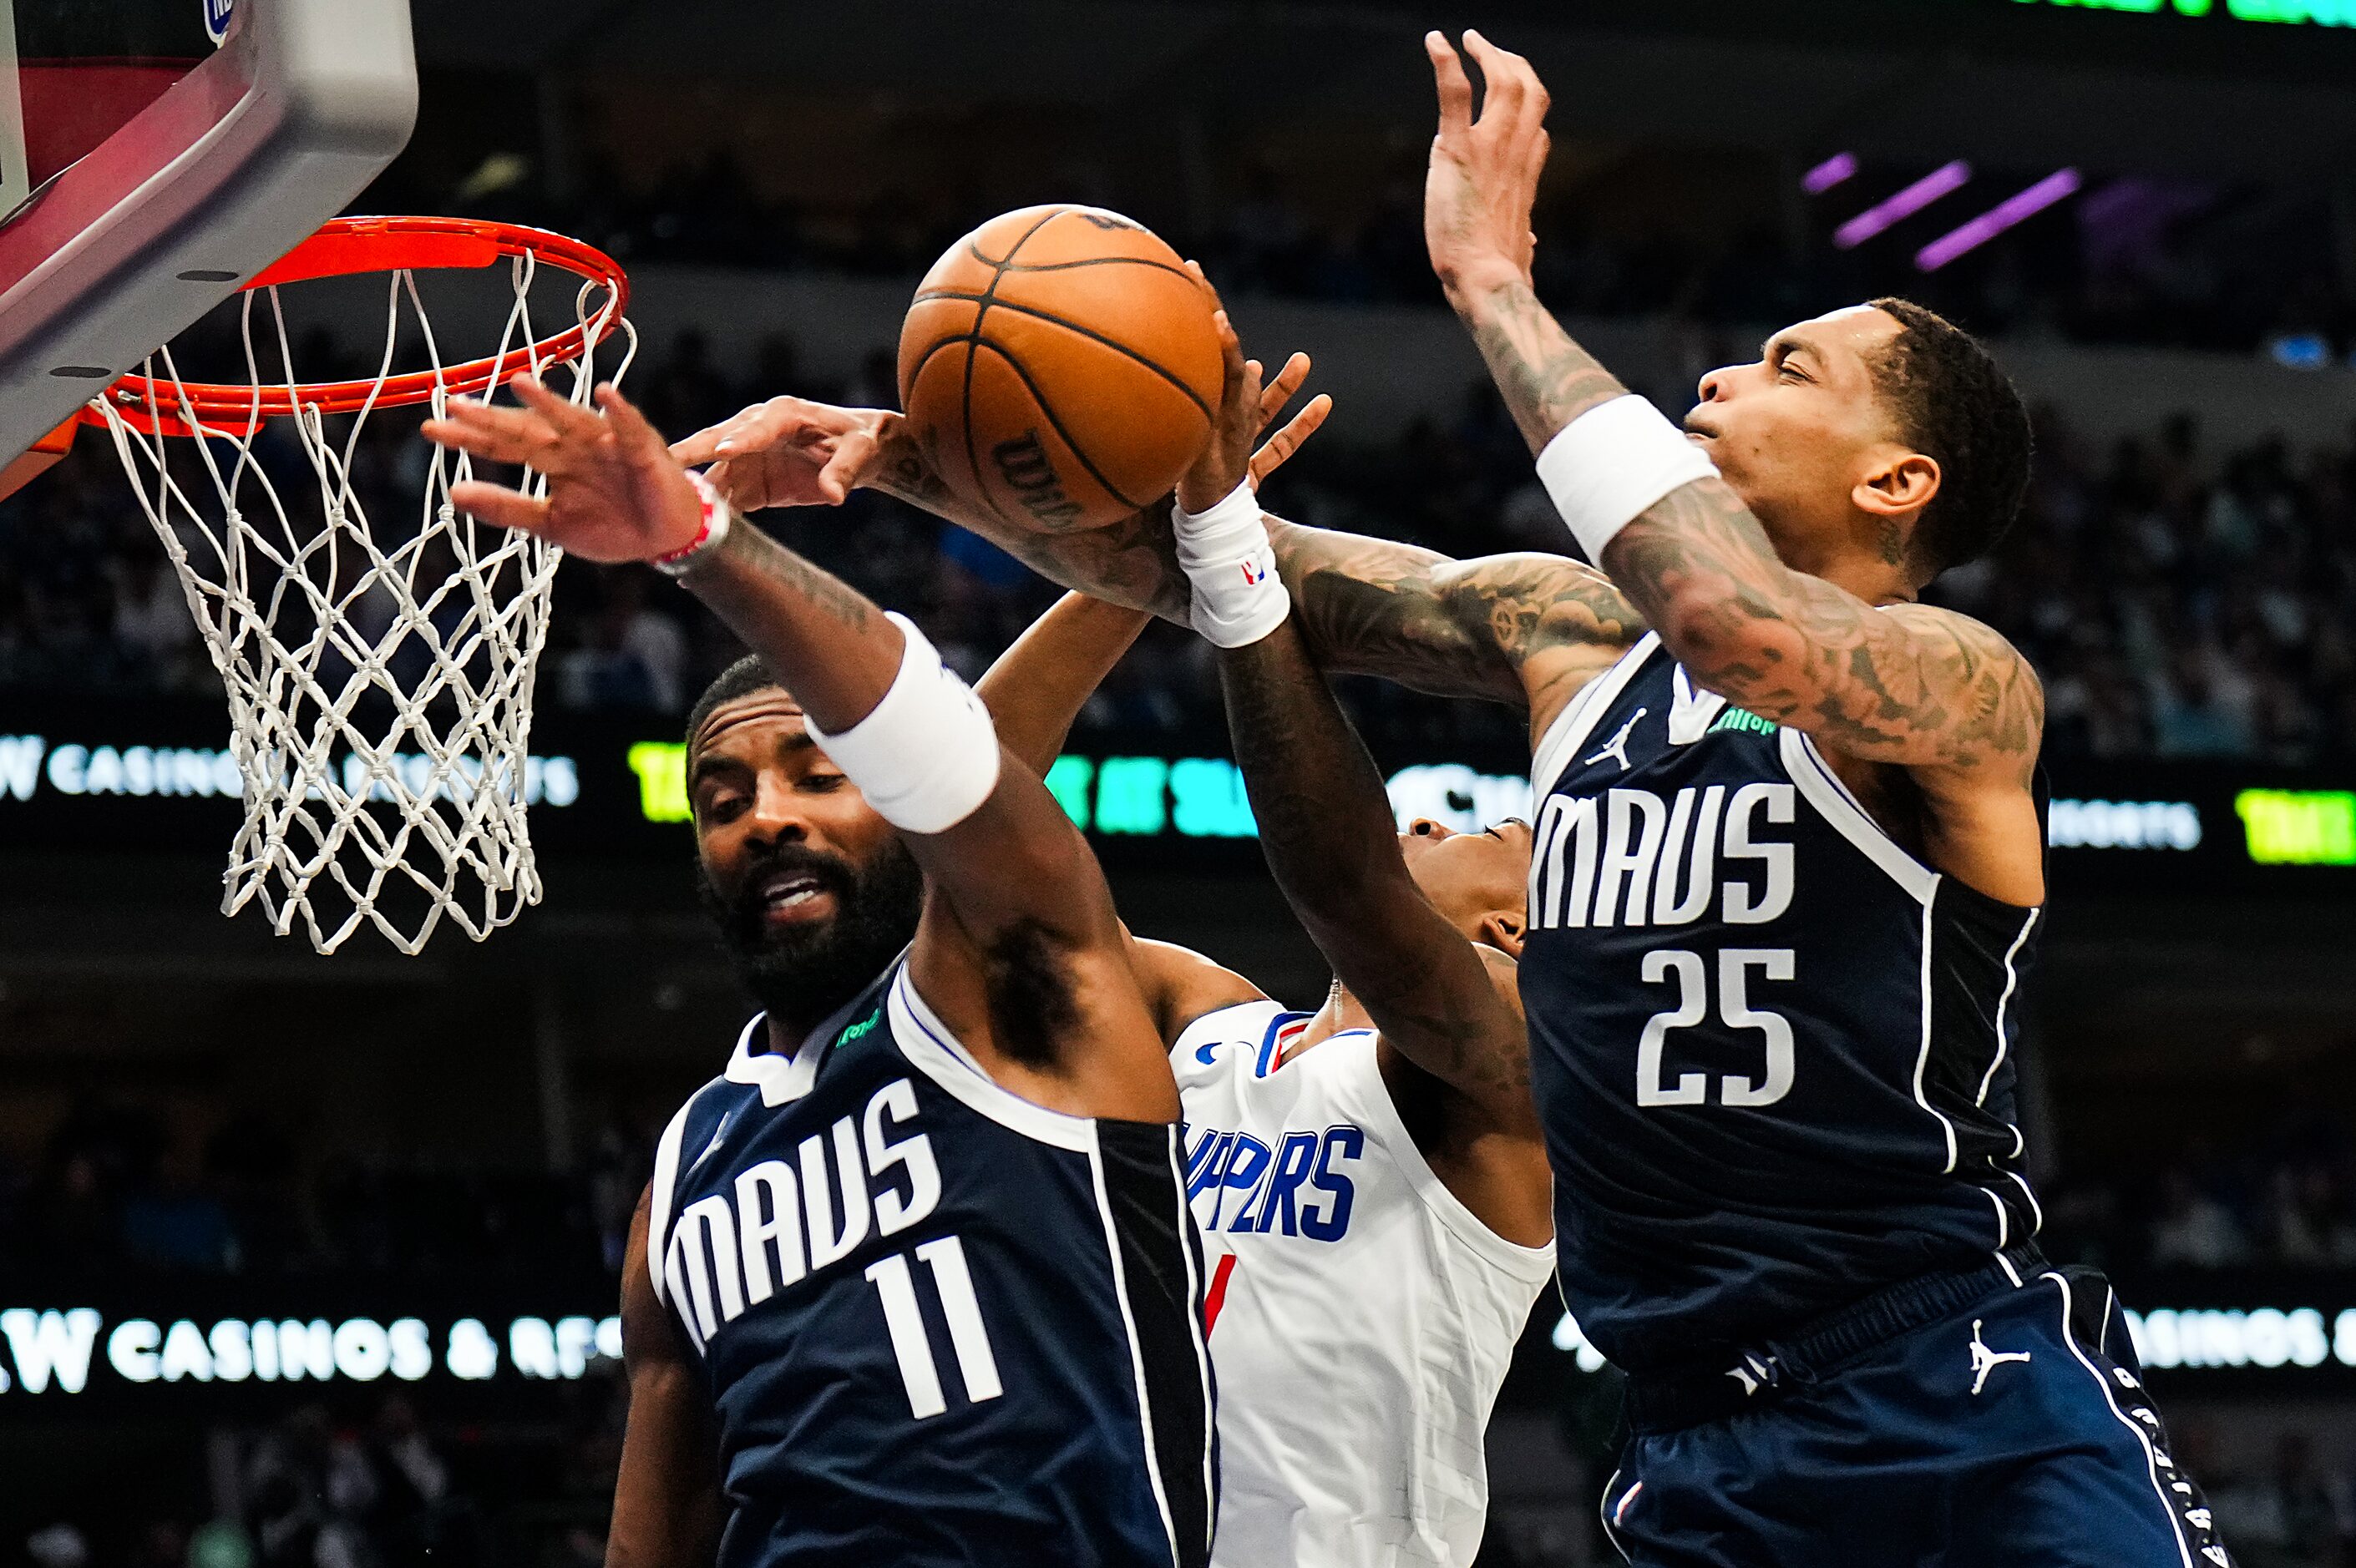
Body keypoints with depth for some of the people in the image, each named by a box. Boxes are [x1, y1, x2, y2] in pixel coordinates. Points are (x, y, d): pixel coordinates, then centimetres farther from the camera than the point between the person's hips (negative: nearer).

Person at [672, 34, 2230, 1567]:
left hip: (1975, 1411, -5)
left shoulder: (1963, 684, -6)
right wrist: (902, 454, -5)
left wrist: (1492, 279, -21)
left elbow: (1740, 630, -28)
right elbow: (1198, 561, 9)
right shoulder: (1568, 635, 12)